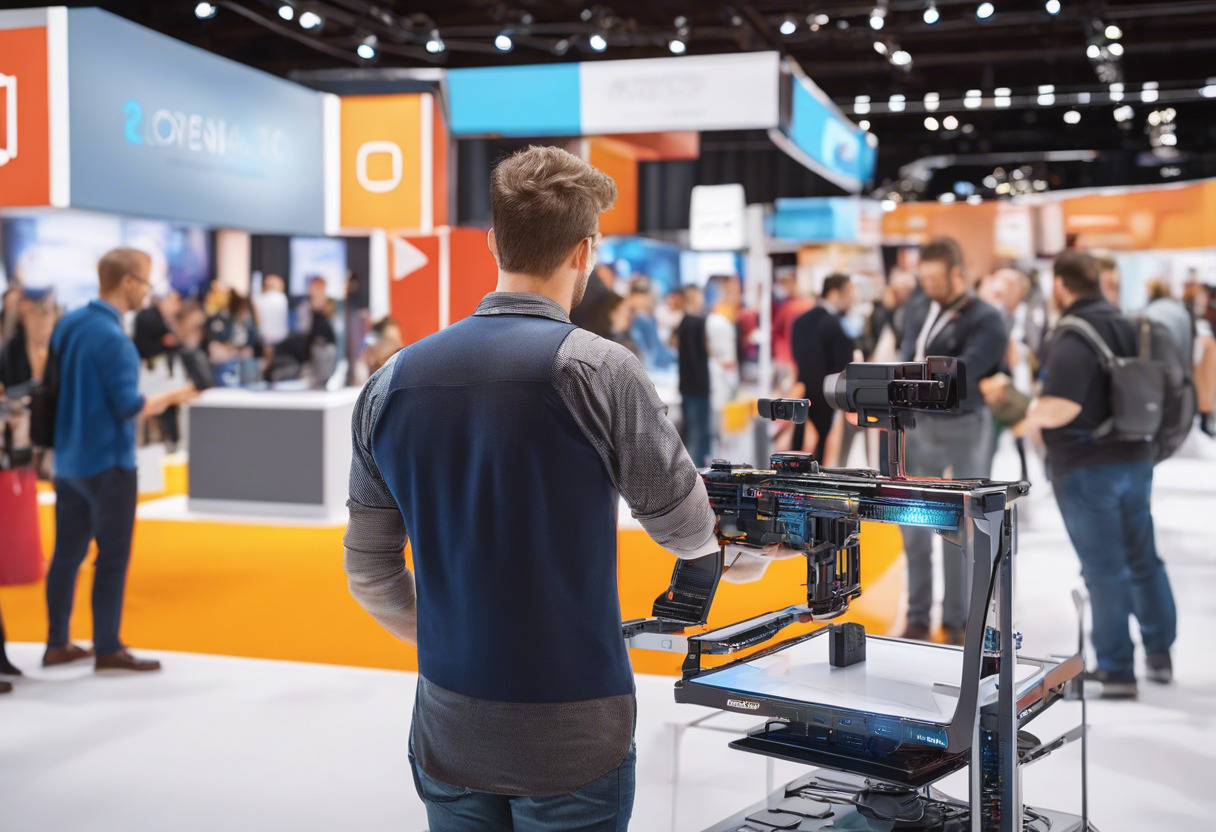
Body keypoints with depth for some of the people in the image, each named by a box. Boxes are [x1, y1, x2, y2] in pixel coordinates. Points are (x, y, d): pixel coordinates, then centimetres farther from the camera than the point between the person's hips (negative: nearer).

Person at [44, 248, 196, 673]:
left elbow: (55, 385, 16)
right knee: (112, 558, 1)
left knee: (67, 553, 13)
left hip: (68, 459, 8)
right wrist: (173, 396, -8)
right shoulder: (112, 338, -20)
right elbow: (129, 406, -21)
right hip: (108, 463, -8)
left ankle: (57, 644, 21)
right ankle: (107, 649, 7)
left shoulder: (69, 324, 7)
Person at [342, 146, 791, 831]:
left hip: (447, 740, 4)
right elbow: (688, 530, -3)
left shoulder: (391, 383, 0)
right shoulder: (599, 372, -14)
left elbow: (370, 573, 7)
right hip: (571, 742, -4)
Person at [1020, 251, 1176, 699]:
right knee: (1143, 559, 19)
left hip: (1086, 466, -8)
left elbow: (1062, 406, -32)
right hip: (1135, 457, 8)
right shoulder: (1128, 326, 9)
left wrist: (1032, 414, -12)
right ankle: (1160, 653, 30)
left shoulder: (1074, 337, -19)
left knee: (1104, 570, 0)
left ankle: (1116, 670, 7)